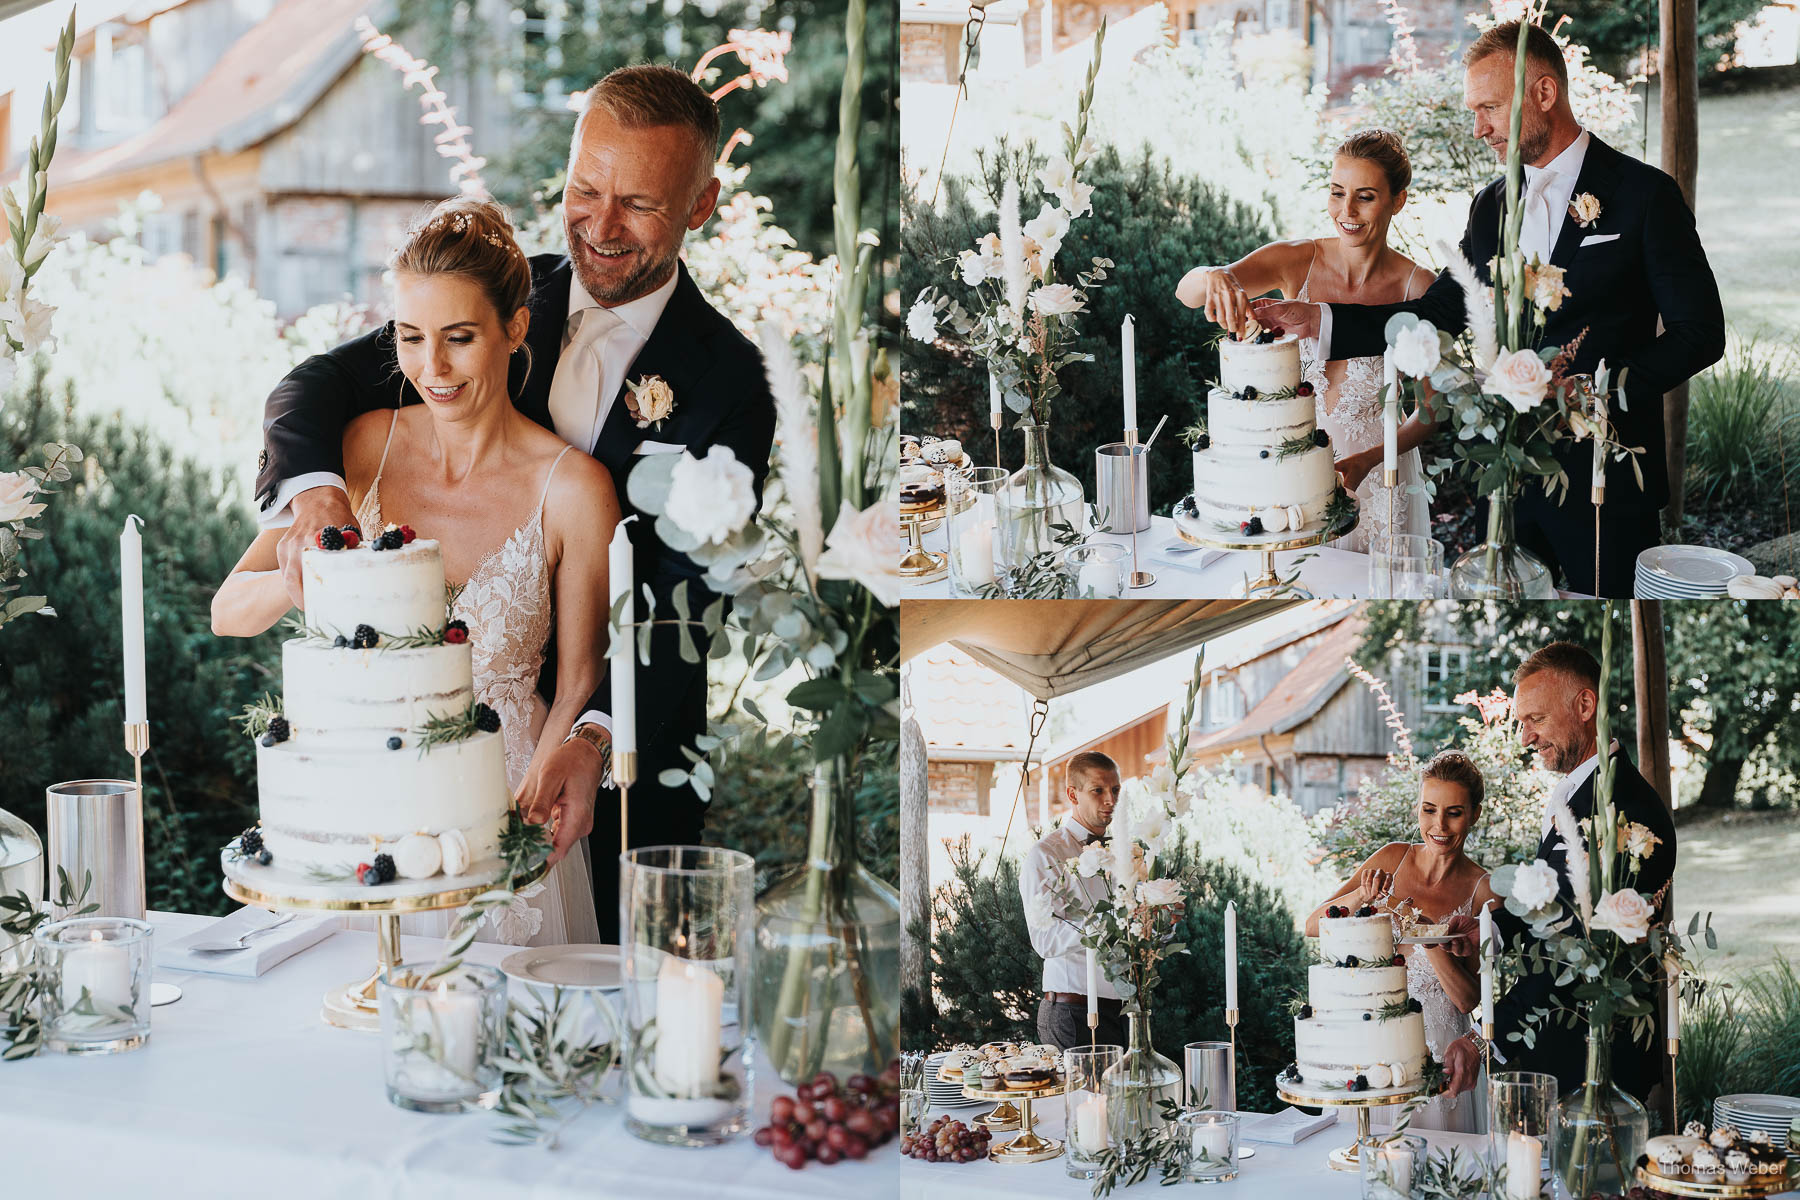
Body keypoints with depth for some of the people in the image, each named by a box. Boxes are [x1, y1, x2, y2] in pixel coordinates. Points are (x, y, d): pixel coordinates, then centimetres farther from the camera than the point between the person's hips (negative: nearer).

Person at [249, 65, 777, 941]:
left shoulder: (727, 384, -12)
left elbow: (677, 602, -19)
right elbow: (321, 384, -6)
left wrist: (595, 740, -36)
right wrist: (313, 486, -30)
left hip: (624, 771, -3)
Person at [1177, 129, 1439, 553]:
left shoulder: (1419, 288, -13)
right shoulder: (1296, 261, -9)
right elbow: (1186, 291, -20)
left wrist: (1368, 460, -26)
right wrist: (1214, 278, -44)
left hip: (1379, 472, -2)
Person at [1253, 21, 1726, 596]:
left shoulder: (1644, 193, -6)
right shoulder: (1491, 205, 13)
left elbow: (1700, 331, -7)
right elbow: (1439, 312, 13)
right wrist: (1320, 321, 1)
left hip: (1605, 482, -5)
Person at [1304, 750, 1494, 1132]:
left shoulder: (1483, 891, -9)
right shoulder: (1393, 859, -1)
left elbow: (1468, 999, -13)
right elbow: (1314, 925, -4)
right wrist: (1362, 896, -22)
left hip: (1437, 1046, -3)